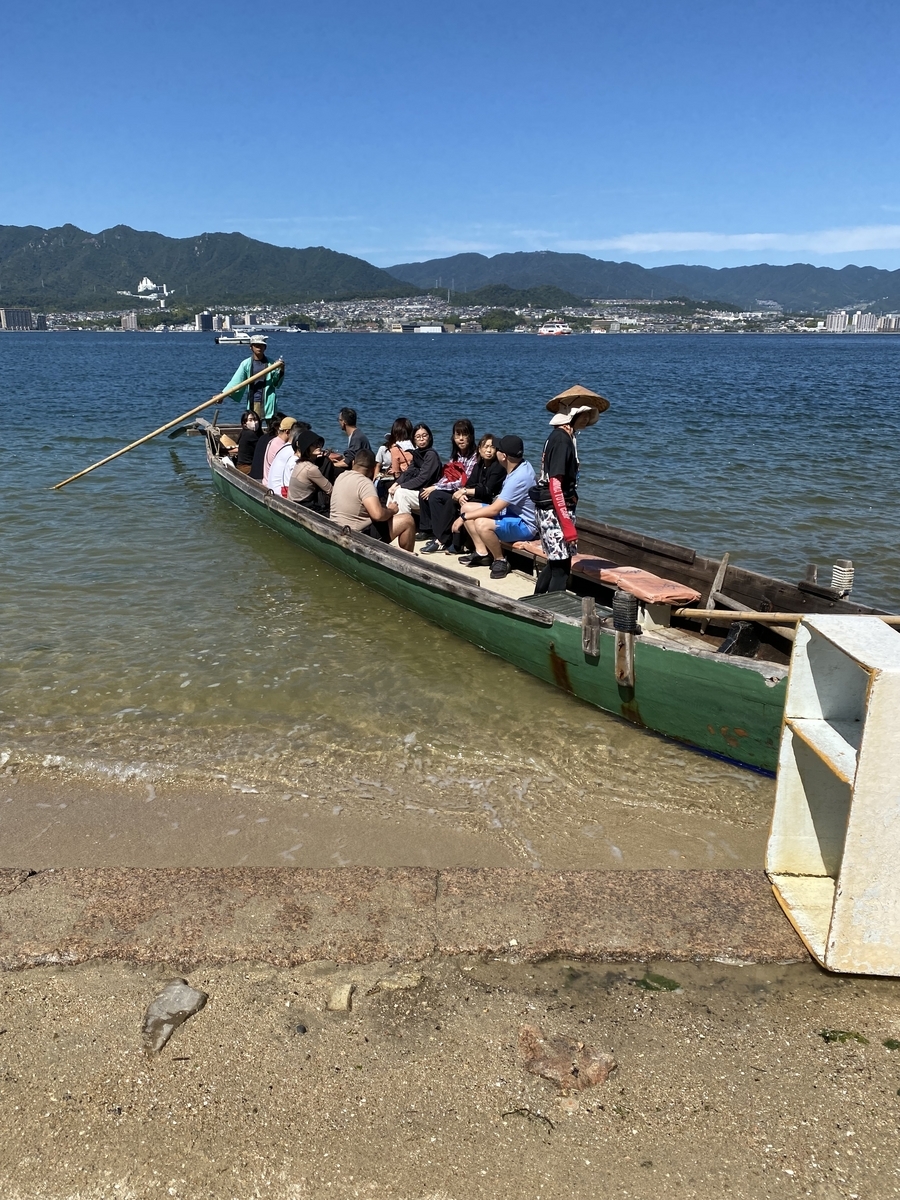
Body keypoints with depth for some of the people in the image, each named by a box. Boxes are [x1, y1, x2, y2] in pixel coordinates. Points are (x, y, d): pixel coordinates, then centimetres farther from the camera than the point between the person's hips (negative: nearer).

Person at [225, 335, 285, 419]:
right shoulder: (246, 363, 2)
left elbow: (276, 383, 7)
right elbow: (236, 381, 0)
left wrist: (281, 371, -11)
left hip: (268, 400, 1)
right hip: (254, 401, -1)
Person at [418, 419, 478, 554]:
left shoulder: (474, 456, -13)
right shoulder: (456, 454, 12)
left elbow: (463, 482, -18)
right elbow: (446, 477, 10)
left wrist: (436, 488, -16)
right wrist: (433, 487, -11)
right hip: (451, 491, 8)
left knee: (434, 496, -25)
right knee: (423, 493, -10)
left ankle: (441, 539, -22)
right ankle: (431, 531, -7)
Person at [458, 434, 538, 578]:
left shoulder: (519, 478, -29)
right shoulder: (522, 465, 0)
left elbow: (494, 510, -28)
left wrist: (464, 517, -19)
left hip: (525, 525, -11)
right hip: (512, 513, 11)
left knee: (482, 524, -37)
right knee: (466, 507, 8)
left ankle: (500, 561, -13)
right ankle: (482, 553, 8)